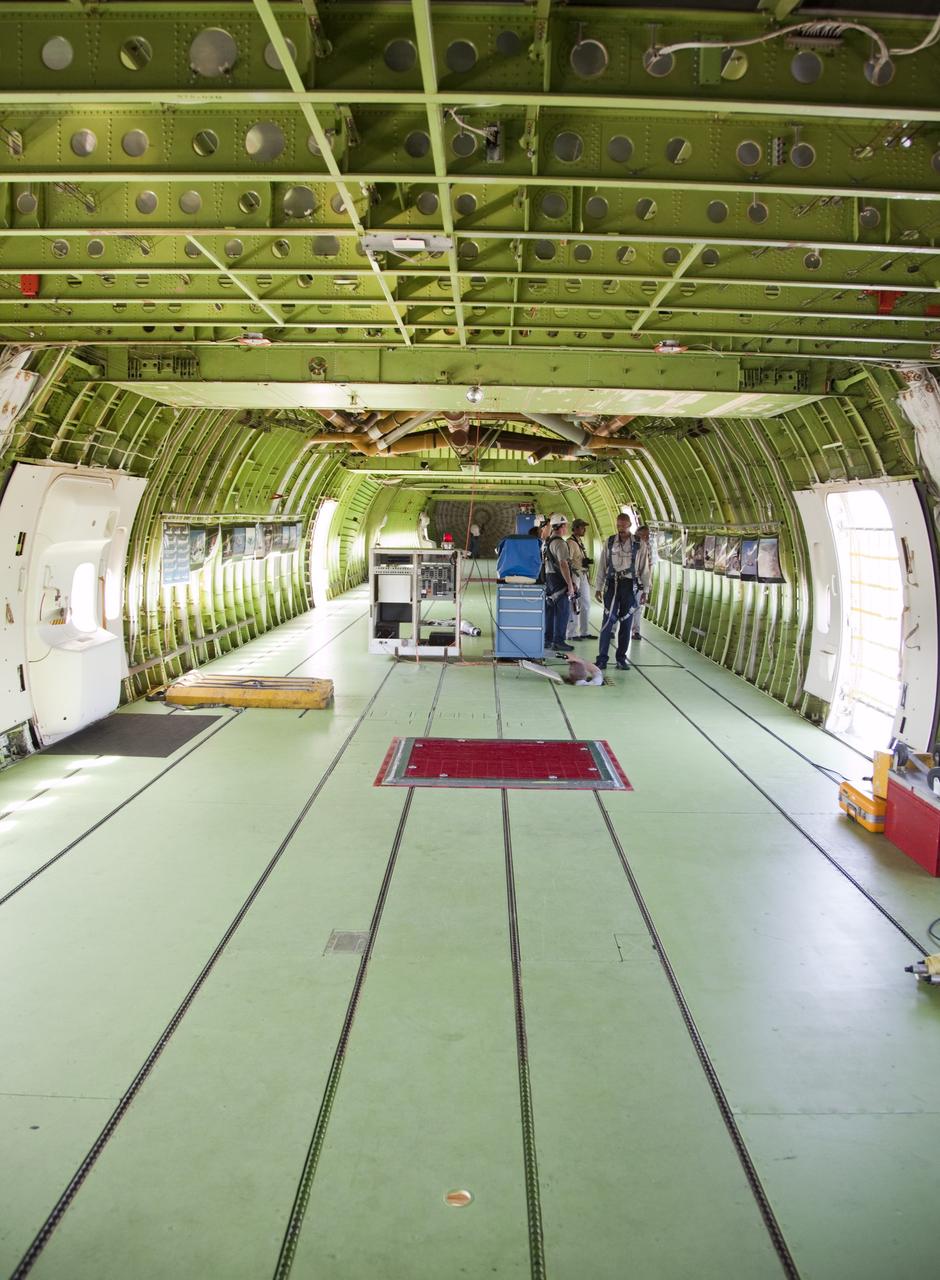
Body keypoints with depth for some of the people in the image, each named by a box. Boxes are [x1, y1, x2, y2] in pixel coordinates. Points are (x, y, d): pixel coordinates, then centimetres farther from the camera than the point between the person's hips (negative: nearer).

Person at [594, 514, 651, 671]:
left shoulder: (640, 544, 2)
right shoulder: (610, 542, 5)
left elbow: (644, 568, 5)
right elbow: (602, 565, 8)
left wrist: (645, 589, 2)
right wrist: (598, 587, 5)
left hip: (630, 586, 0)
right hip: (612, 584, 0)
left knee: (626, 622, 6)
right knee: (608, 621, -7)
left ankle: (622, 658, 15)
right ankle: (602, 658, -5)